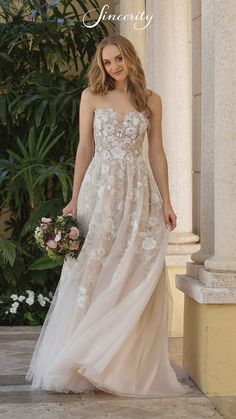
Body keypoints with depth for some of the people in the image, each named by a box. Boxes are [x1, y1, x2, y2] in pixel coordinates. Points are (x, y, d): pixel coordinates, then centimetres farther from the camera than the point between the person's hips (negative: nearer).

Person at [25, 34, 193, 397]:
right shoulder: (92, 97, 6)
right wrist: (74, 199, -1)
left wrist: (166, 202, 2)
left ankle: (131, 365, 7)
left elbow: (157, 153, 8)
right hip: (100, 189, -1)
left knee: (136, 275, -1)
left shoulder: (151, 101, 9)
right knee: (94, 272, -2)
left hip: (139, 192, 1)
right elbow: (84, 149, 5)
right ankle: (86, 363, 5)